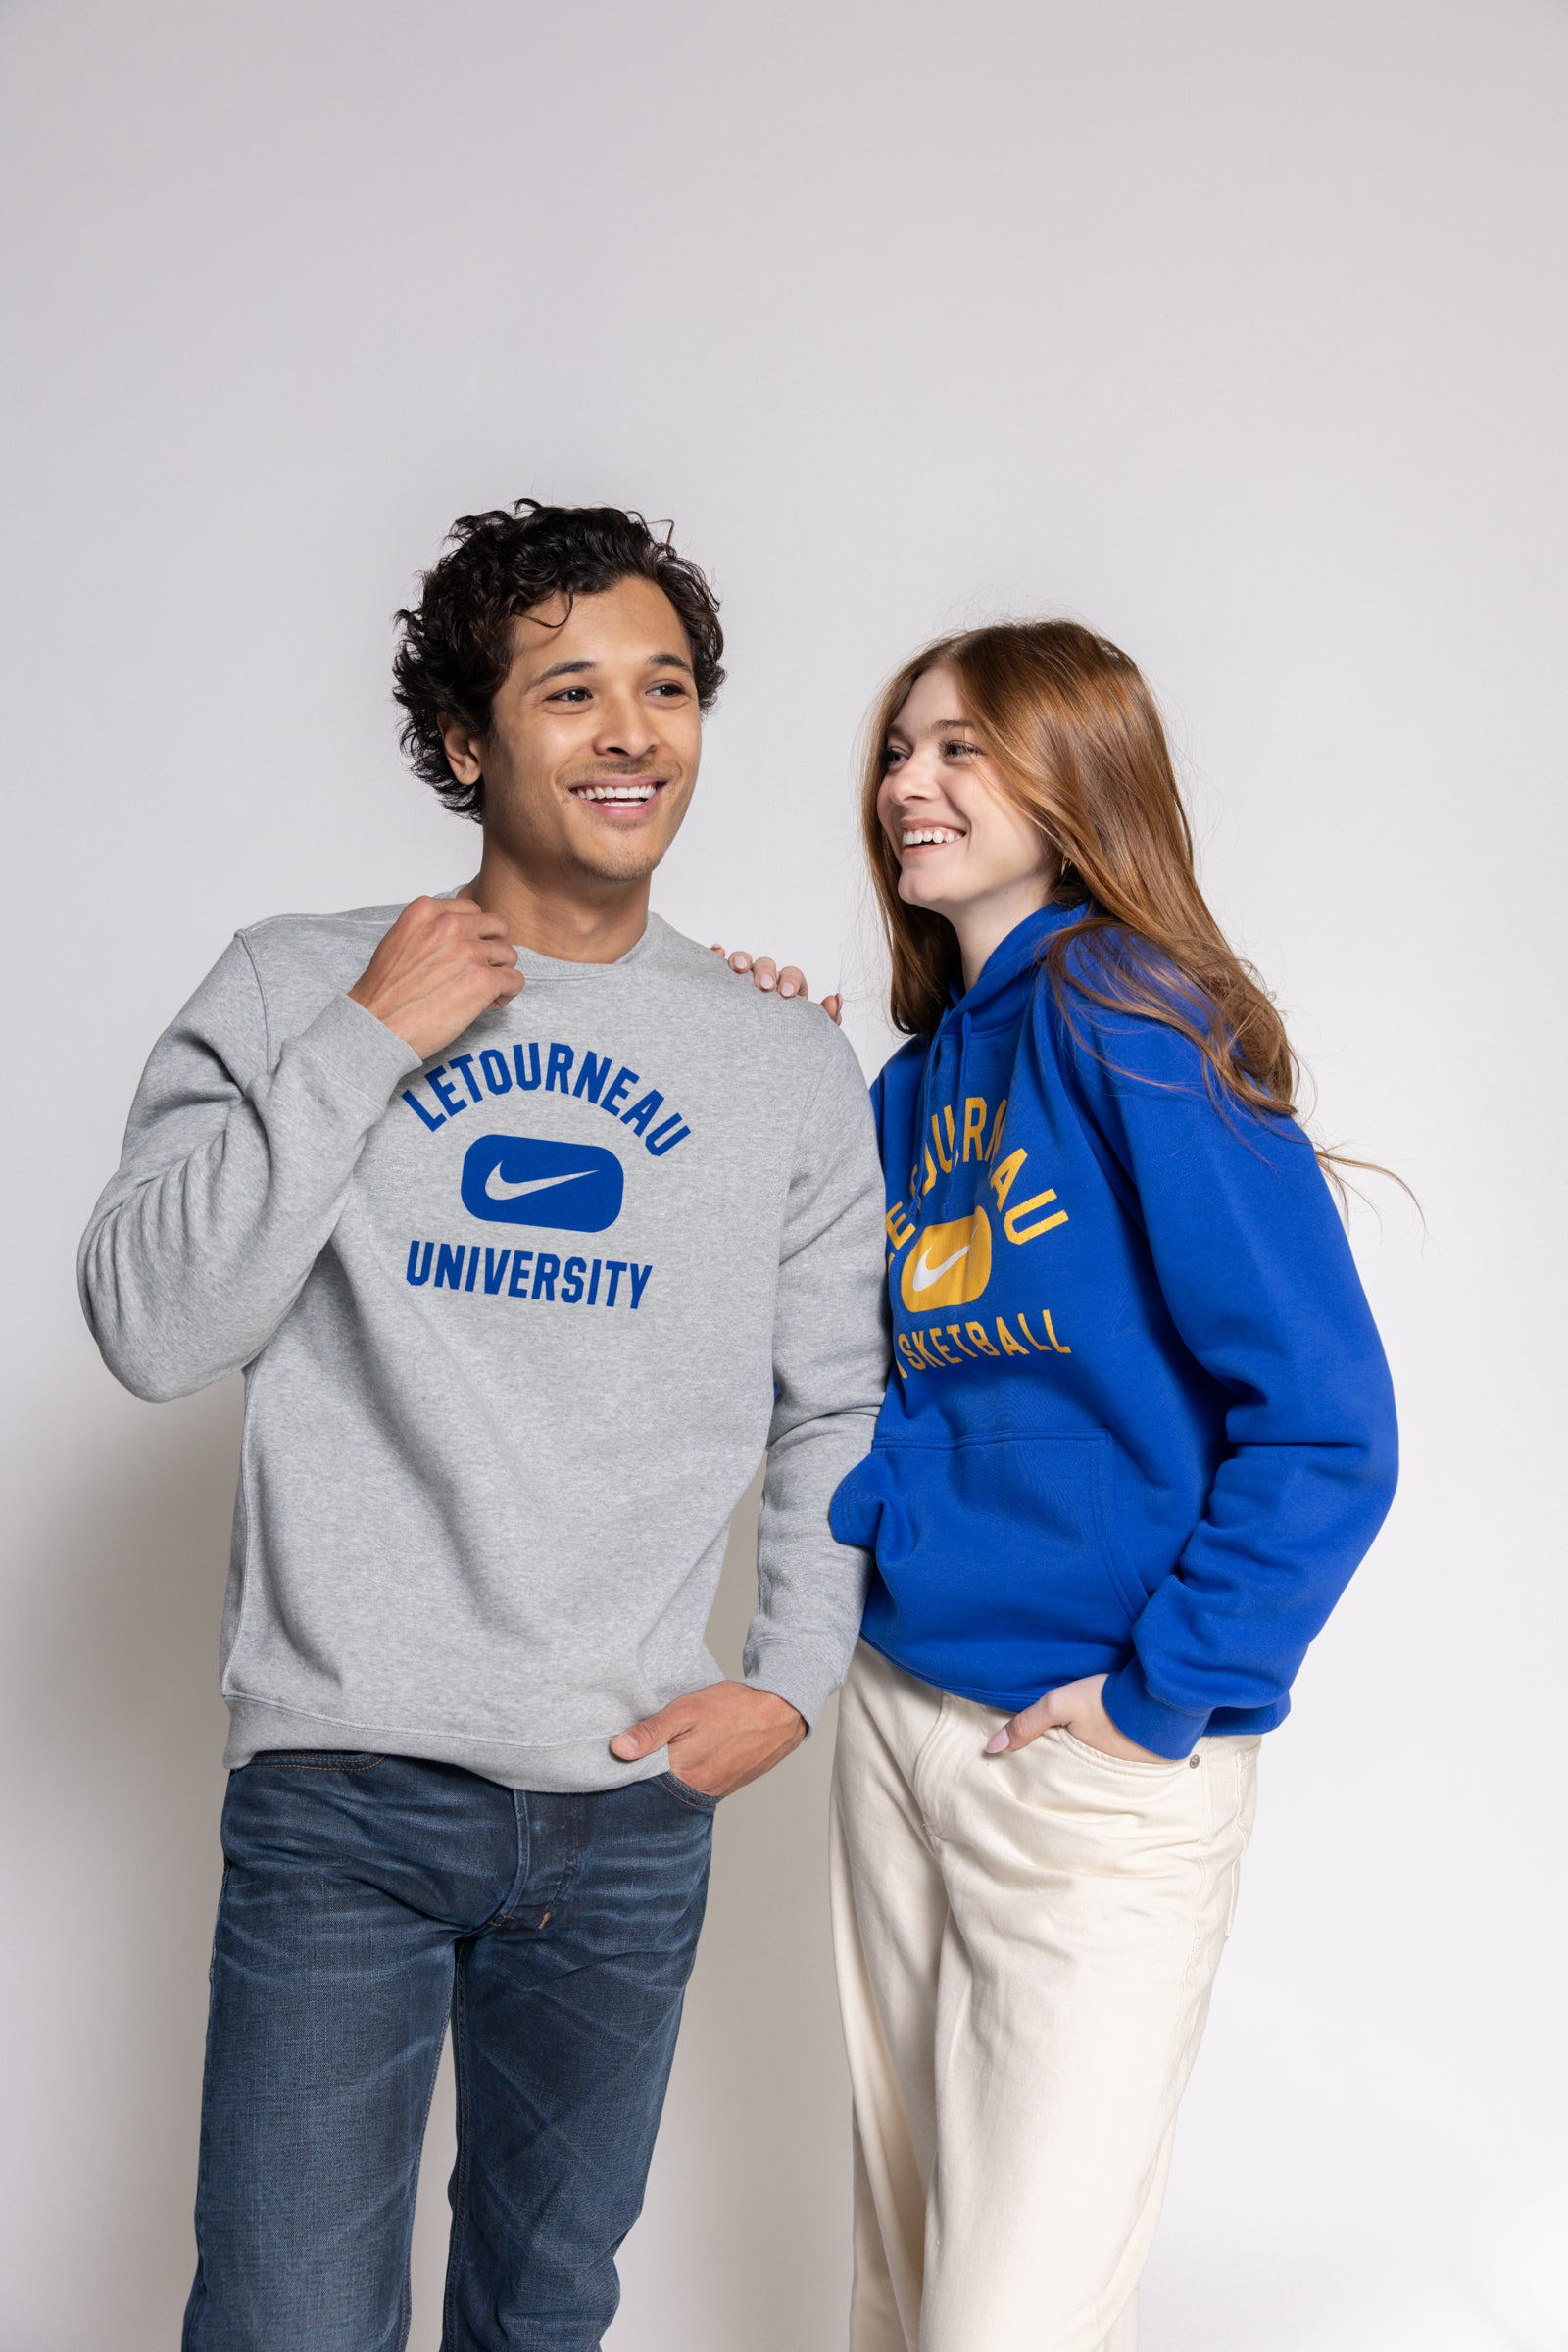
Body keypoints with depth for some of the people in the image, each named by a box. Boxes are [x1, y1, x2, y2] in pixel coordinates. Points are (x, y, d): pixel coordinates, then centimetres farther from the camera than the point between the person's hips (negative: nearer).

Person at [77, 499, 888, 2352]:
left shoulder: (792, 1069, 4)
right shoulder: (296, 989, -2)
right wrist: (365, 1045, -14)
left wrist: (798, 1673, 1)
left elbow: (838, 1410, 12)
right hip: (340, 1783, -2)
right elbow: (149, 1330, -10)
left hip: (636, 1803, 3)